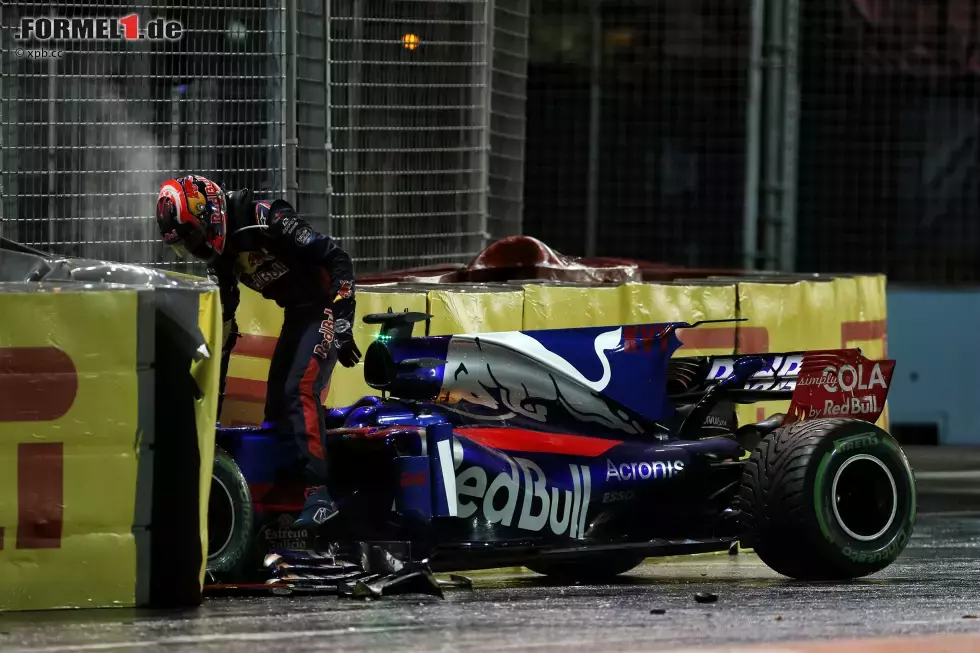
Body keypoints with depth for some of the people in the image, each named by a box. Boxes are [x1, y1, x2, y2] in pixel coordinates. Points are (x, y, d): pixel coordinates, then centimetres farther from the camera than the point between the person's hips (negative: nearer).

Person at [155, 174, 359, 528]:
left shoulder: (267, 221, -23)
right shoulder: (220, 256, 5)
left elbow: (337, 259, -23)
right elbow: (222, 323, 17)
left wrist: (341, 325, -26)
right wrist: (214, 385, 18)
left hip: (325, 308, -9)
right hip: (295, 315, 9)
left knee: (300, 390, -24)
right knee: (276, 404, 8)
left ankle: (319, 494, -29)